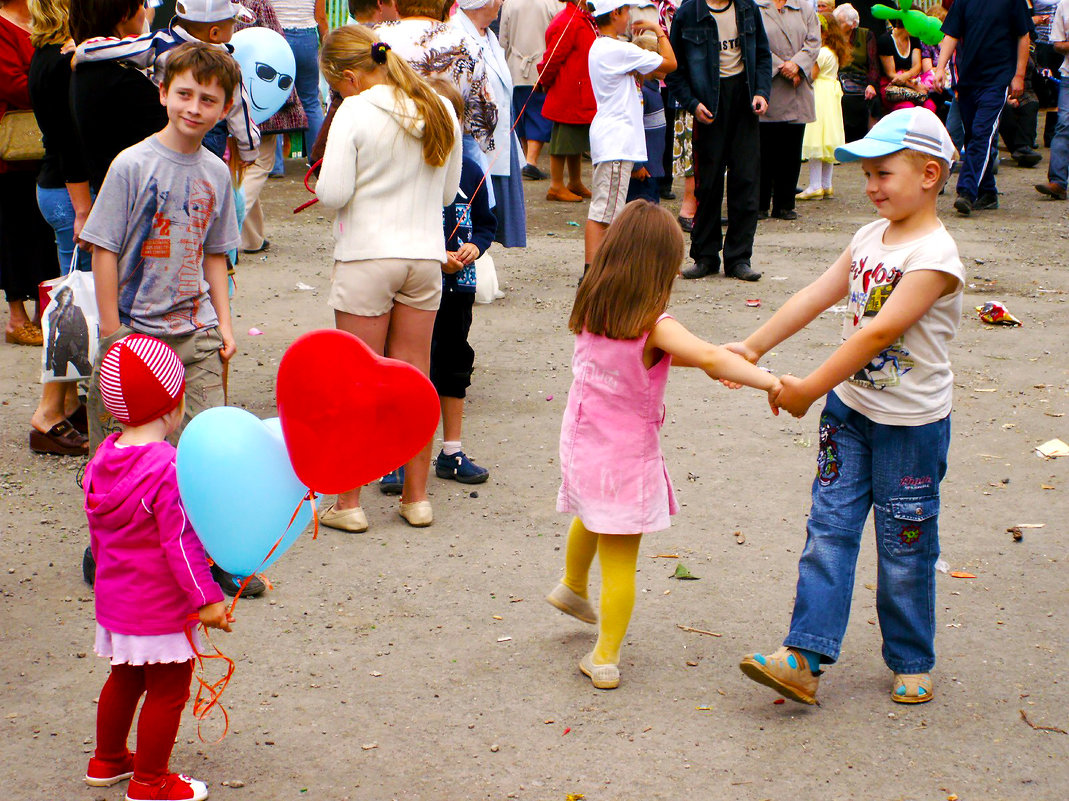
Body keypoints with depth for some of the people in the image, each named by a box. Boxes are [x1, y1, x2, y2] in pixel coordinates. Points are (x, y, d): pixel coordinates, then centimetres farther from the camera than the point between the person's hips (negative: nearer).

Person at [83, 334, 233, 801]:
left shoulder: (104, 458, 0)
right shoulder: (169, 469, -24)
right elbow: (179, 542, -23)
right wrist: (207, 597, -18)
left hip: (114, 597, 8)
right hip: (160, 606, -8)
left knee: (125, 677, 25)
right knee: (168, 689, 6)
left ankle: (107, 760, 39)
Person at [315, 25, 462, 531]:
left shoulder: (355, 113, -12)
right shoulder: (441, 110, 4)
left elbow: (332, 194, -15)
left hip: (367, 256, -5)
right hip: (425, 255, 5)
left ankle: (348, 503, 9)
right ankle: (416, 498, 17)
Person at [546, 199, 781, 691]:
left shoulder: (590, 313, -1)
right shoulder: (653, 326, -22)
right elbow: (709, 358, -37)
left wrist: (711, 360, 6)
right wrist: (767, 381, -31)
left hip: (580, 447, 7)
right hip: (626, 459, -7)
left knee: (591, 516, 35)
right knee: (620, 562, 5)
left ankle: (572, 586, 57)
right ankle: (605, 658, 10)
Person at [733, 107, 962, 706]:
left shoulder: (935, 255, -20)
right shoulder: (870, 238, 5)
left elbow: (880, 331, -26)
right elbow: (816, 298, 3)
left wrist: (810, 389, -27)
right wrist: (751, 348, -6)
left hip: (911, 421, -7)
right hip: (850, 409, 7)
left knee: (905, 547, 7)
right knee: (829, 529, 1)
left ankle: (913, 662, 24)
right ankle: (805, 658, 1)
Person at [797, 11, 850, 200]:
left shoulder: (821, 53, -15)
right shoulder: (835, 53, 14)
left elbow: (811, 76, -17)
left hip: (819, 97, -10)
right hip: (831, 96, 10)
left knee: (815, 143, -9)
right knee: (828, 142, 11)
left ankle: (815, 186, -11)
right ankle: (827, 186, 14)